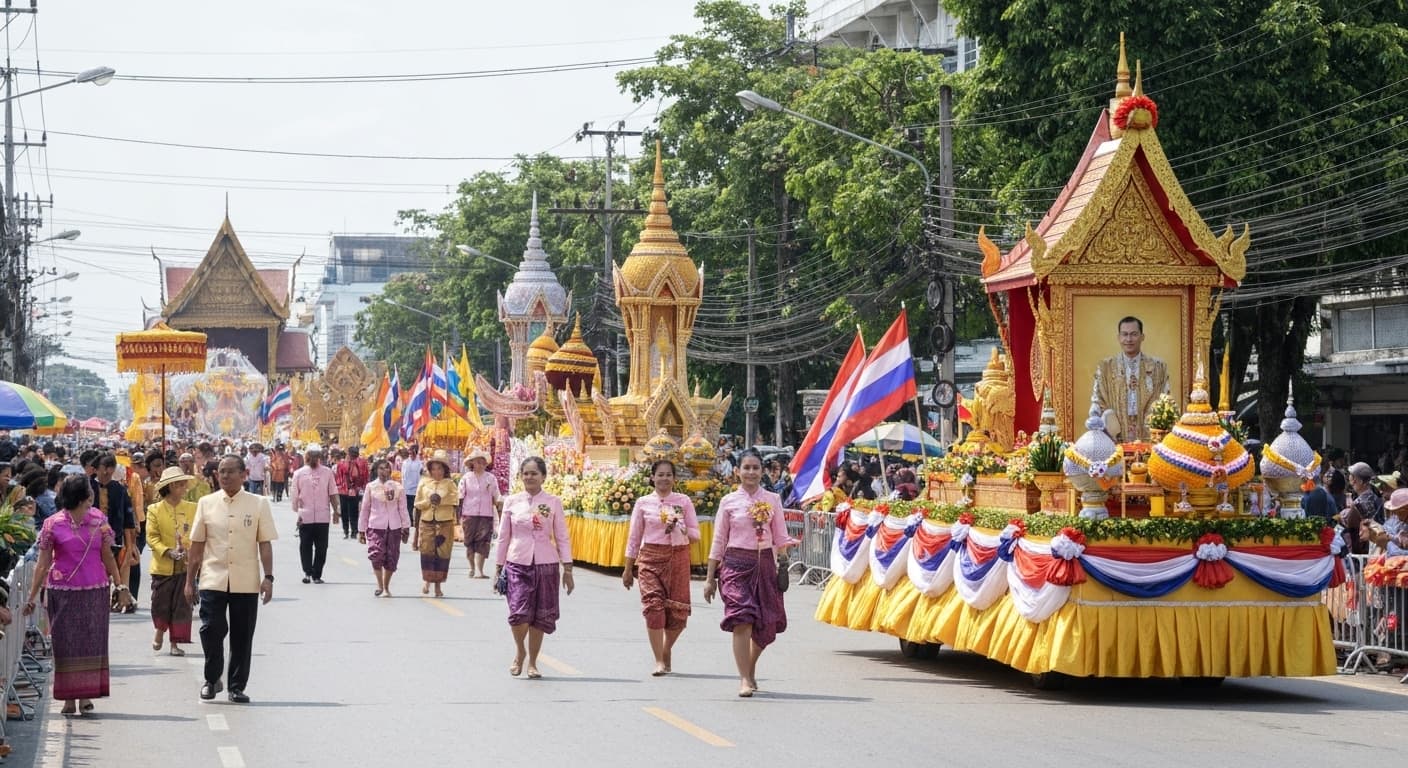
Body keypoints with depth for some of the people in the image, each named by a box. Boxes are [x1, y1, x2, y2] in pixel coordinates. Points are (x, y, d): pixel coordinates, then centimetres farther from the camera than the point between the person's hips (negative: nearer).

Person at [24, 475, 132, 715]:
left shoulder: (99, 520, 4)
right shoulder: (53, 525, -4)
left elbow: (108, 556, 12)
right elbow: (43, 564, 0)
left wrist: (121, 587, 10)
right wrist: (32, 597, -1)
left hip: (95, 590, 3)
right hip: (63, 591, -3)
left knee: (92, 641, 2)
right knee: (66, 643, 1)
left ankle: (86, 695, 7)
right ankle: (69, 698, 7)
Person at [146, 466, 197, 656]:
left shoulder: (192, 508, 5)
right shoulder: (155, 510, -2)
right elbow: (151, 537, -5)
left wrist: (190, 551, -13)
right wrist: (168, 552, -18)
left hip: (186, 565, 2)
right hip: (163, 565, -2)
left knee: (182, 605, 0)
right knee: (161, 603, 4)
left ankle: (175, 643, 8)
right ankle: (160, 630, 33)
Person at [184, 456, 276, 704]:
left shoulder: (258, 504, 3)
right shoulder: (206, 504, 6)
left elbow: (265, 543, 3)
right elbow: (196, 545, 9)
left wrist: (268, 577, -5)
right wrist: (190, 580, 7)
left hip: (246, 583, 0)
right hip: (213, 579, 0)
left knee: (242, 636, 4)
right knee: (211, 630, -7)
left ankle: (237, 686, 15)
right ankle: (212, 679, 13)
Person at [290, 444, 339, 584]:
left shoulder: (298, 473, -5)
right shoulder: (327, 472, -6)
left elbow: (294, 496, -1)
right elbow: (333, 494, -5)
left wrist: (297, 512, 12)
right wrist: (336, 511, 5)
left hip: (305, 516, 0)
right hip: (323, 516, 0)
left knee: (305, 546, 12)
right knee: (321, 546, 8)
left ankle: (307, 572, -1)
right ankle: (316, 575, 8)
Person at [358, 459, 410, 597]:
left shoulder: (397, 487, 4)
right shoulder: (371, 487, 3)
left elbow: (402, 508, 8)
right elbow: (365, 509, 8)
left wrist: (406, 528, 5)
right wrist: (361, 530, 8)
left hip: (394, 527, 1)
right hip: (375, 526, -1)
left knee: (391, 559, 4)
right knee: (376, 555, -18)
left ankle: (386, 587, 19)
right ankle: (380, 585, -5)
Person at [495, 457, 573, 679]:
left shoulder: (553, 502, 2)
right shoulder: (512, 502, 4)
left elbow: (562, 537, 4)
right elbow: (503, 537, 9)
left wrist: (567, 570, 0)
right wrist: (498, 567, 8)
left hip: (545, 565, 0)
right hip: (517, 564, 0)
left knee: (539, 618, 4)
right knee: (519, 613, -16)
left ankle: (532, 663, 20)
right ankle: (519, 651, 12)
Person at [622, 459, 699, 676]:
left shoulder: (684, 501, 6)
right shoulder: (643, 503, 5)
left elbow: (696, 534, 5)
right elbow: (634, 538, 10)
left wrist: (679, 529, -16)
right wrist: (628, 569, 11)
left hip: (678, 558, 1)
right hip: (650, 558, -1)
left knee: (678, 611, 0)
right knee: (653, 606, -12)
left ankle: (666, 651, 26)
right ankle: (659, 661, -9)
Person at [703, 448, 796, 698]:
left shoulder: (772, 500, 7)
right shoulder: (729, 502, 3)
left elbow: (780, 538, 11)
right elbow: (718, 542, 6)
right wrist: (710, 578, 6)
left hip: (765, 564, 2)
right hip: (737, 564, -2)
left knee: (765, 625, 6)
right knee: (742, 620, -14)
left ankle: (751, 669, 31)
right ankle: (745, 679, -12)